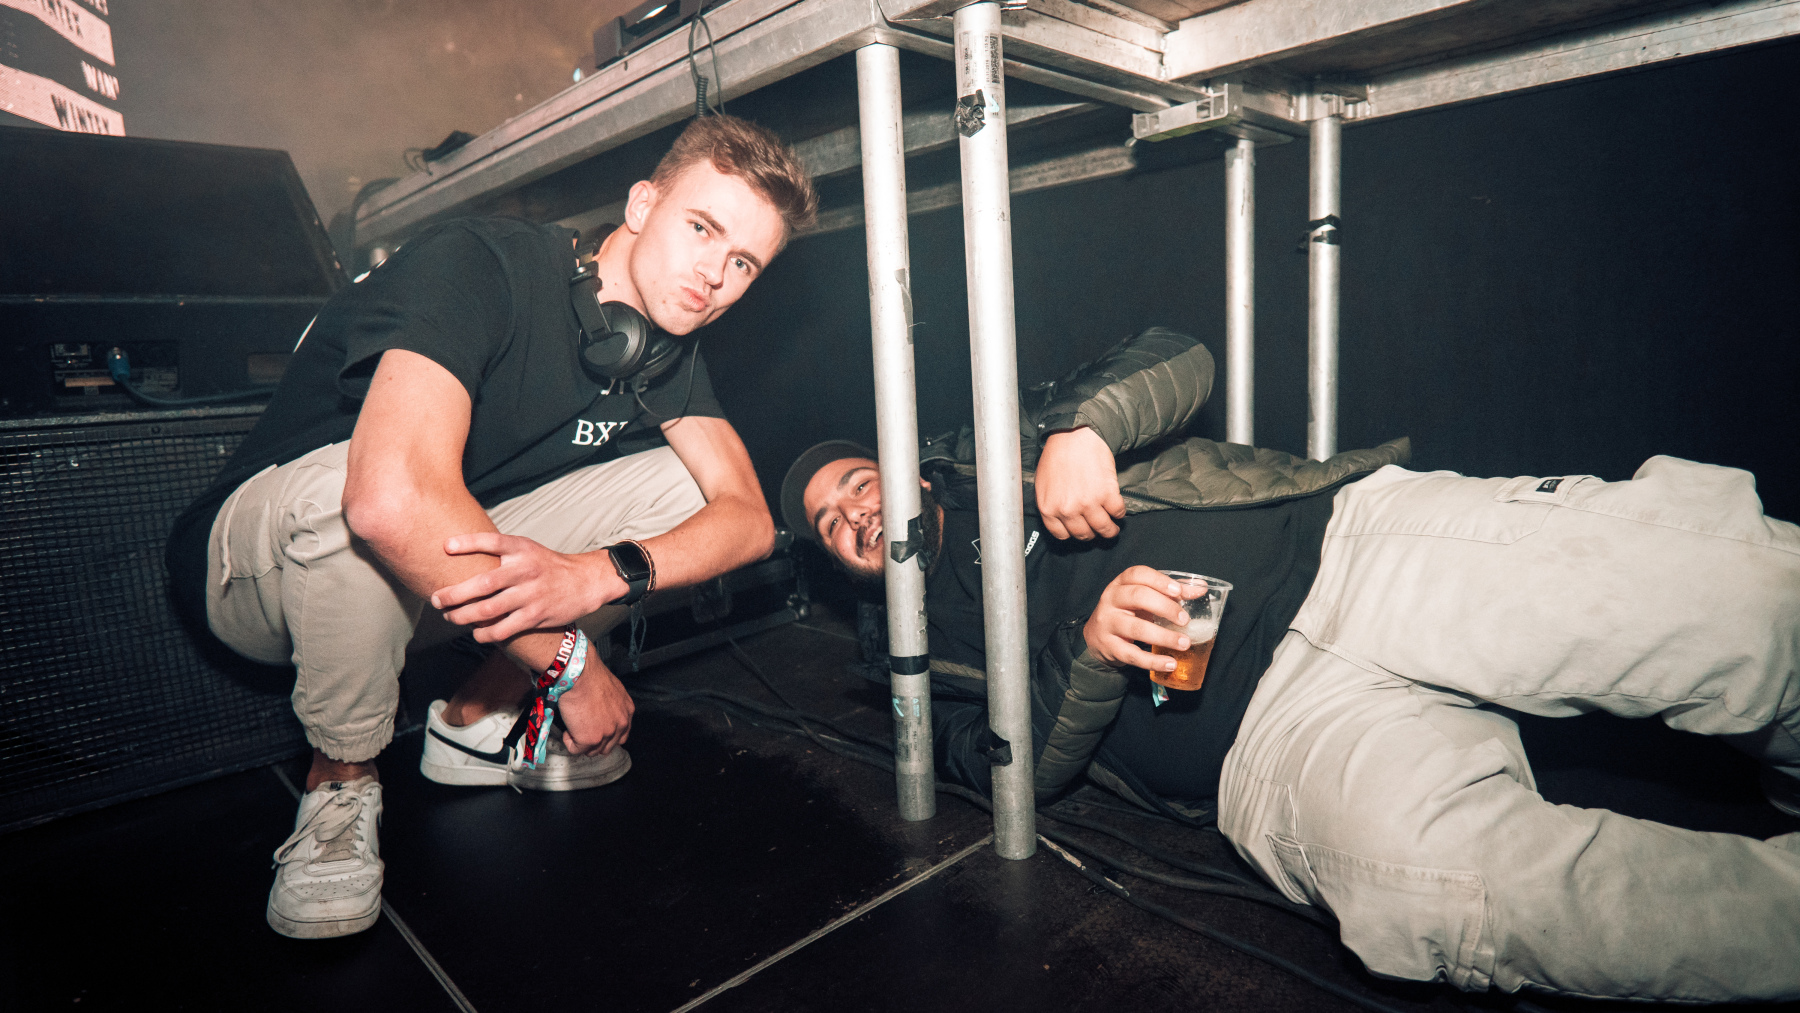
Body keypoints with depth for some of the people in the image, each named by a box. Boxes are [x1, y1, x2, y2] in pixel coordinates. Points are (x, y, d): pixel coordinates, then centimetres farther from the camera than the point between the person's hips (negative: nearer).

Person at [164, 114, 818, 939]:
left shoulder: (667, 353, -4)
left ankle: (477, 720, 4)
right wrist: (569, 659, -33)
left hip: (454, 571, 6)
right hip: (255, 555, -5)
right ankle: (340, 780, -9)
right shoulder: (480, 265, -27)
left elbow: (749, 517, -14)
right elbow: (392, 498, -42)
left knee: (682, 478, -9)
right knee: (344, 488, -39)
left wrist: (602, 574, -34)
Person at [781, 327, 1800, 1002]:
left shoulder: (1005, 455, 22)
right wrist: (1090, 650, -13)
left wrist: (1085, 425, -8)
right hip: (1271, 737, -1)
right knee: (1420, 873, -34)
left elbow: (1179, 362, 13)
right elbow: (1018, 770, 5)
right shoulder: (929, 643, 20)